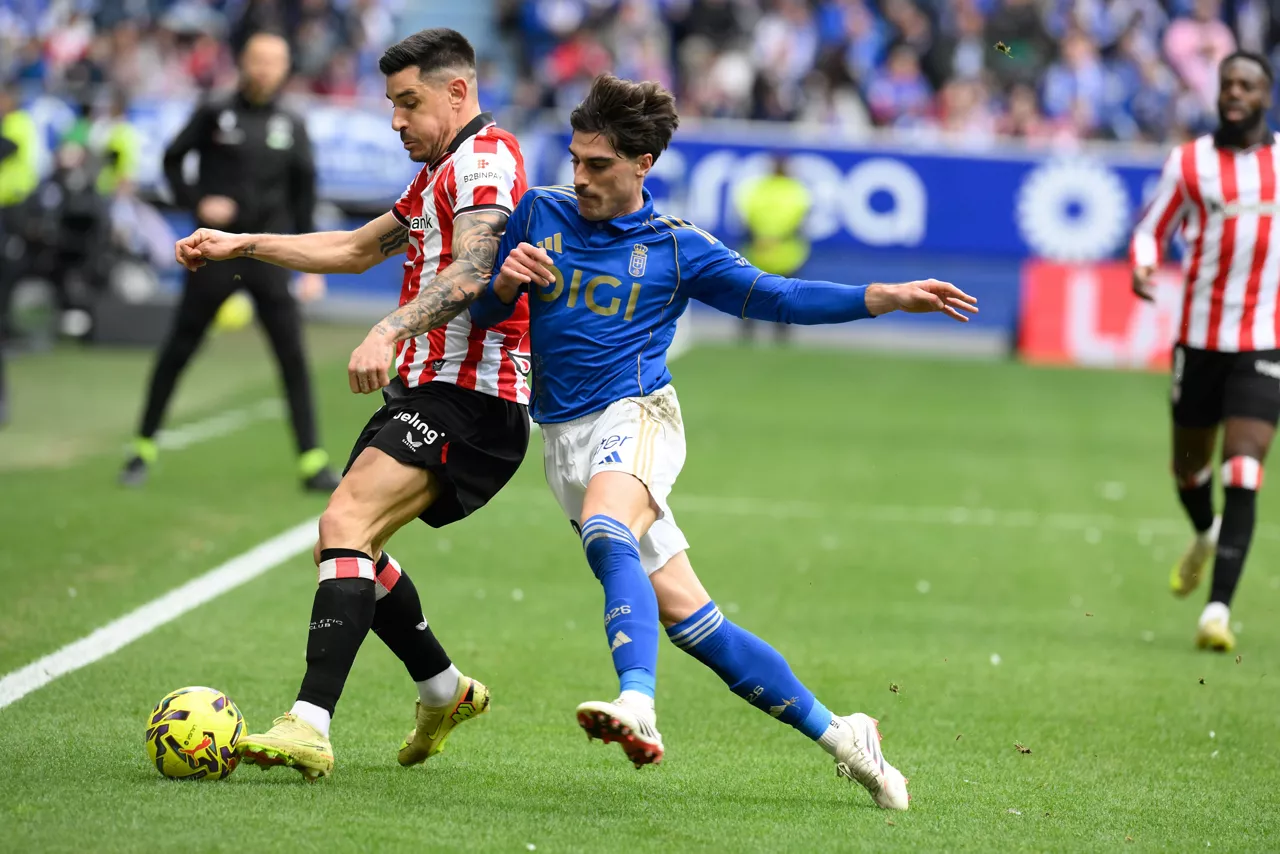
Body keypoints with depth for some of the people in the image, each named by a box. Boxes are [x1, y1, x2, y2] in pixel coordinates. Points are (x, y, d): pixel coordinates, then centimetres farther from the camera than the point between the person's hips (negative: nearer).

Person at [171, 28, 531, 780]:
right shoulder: (440, 174, 25)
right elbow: (357, 251, 36)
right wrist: (243, 245, 31)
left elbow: (470, 274, -26)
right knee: (348, 543, 17)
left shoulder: (486, 159, -9)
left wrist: (391, 332, -40)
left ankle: (310, 727, -36)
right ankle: (445, 693, 33)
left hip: (468, 394, -11)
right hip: (428, 389, 11)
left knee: (346, 524, -25)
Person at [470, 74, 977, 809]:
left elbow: (776, 296, 7)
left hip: (635, 417, -3)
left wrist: (888, 297, -3)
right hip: (564, 441, 3)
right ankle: (836, 734, 7)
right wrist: (505, 282, -9)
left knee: (606, 530, -37)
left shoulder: (676, 248, 5)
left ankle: (638, 708, -55)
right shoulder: (540, 215, 10)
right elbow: (483, 313, 15)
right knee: (686, 617, -2)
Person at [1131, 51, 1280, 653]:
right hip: (1200, 338, 1)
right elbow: (1150, 231, 5)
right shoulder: (1188, 163, 1)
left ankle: (1218, 610, -15)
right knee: (1190, 465, 15)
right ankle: (1205, 535, 50)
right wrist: (1142, 266, -15)